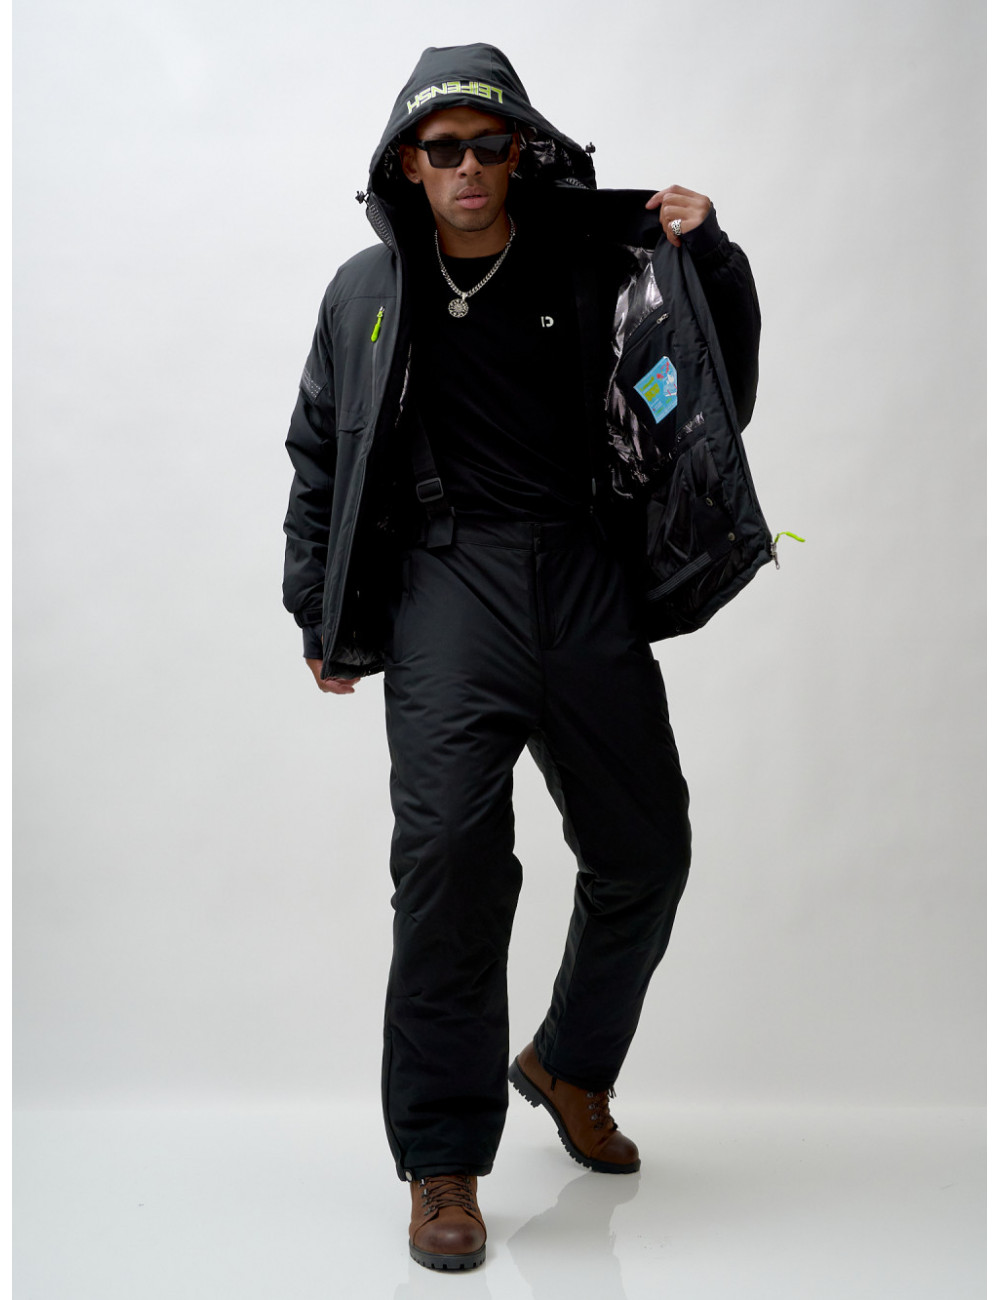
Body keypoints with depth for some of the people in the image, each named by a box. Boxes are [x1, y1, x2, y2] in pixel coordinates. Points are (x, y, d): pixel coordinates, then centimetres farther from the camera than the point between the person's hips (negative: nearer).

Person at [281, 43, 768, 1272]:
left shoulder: (594, 269, 9)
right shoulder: (367, 293, 10)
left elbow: (720, 391, 14)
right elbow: (319, 457, 16)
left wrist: (709, 259, 0)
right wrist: (322, 616, 12)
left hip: (588, 581, 2)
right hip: (447, 584, -2)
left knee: (644, 849, 7)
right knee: (449, 853, -15)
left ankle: (568, 1065, 34)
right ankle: (442, 1157, 0)